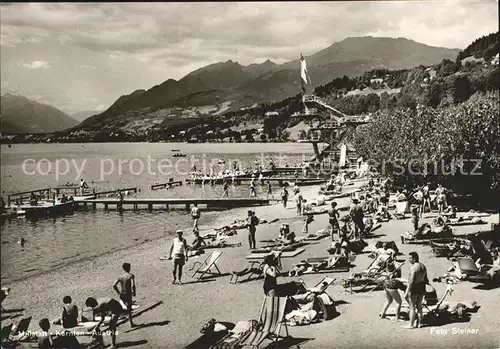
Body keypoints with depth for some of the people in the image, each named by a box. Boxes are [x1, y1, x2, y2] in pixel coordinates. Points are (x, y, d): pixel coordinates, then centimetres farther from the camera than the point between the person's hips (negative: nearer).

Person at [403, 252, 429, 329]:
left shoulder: (413, 267, -20)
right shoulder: (423, 266, 7)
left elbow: (411, 281, -23)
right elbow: (425, 278, 14)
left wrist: (407, 292, -21)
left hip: (414, 288, -8)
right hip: (421, 288, 8)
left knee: (412, 307, -1)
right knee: (419, 306, 15)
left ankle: (411, 325, 2)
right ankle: (419, 323, 21)